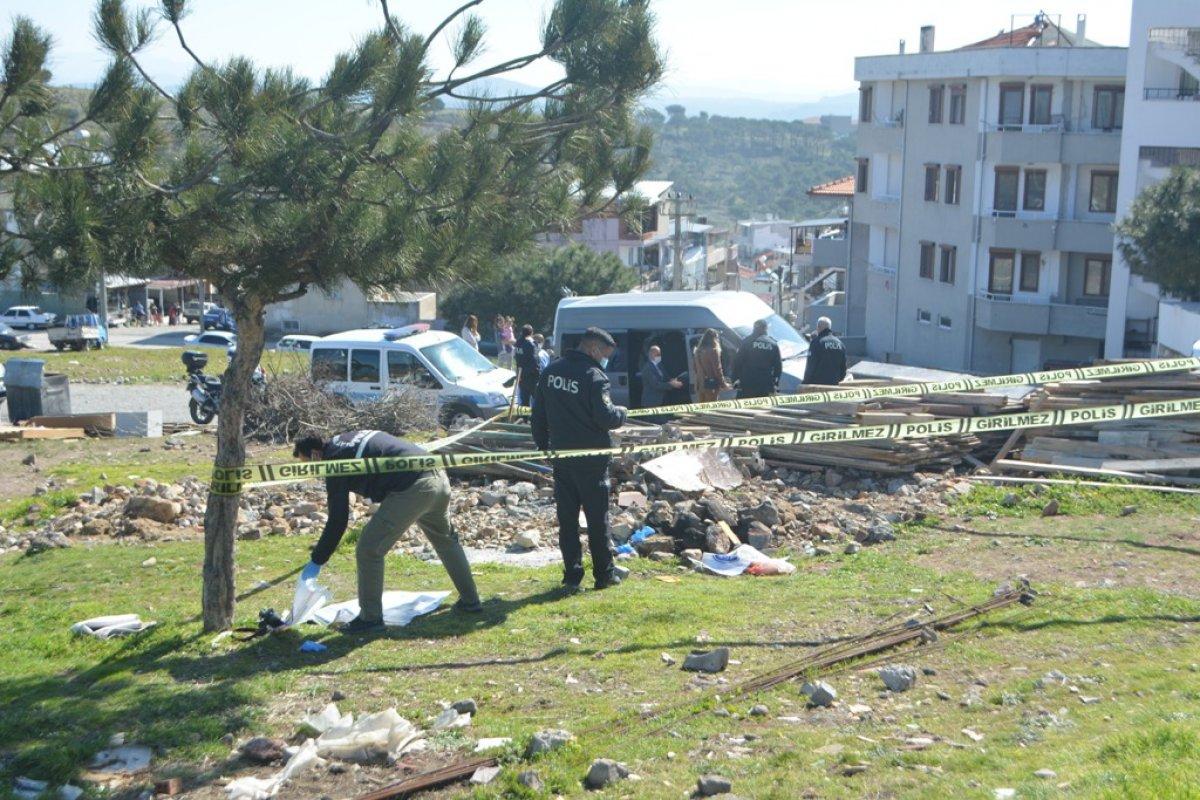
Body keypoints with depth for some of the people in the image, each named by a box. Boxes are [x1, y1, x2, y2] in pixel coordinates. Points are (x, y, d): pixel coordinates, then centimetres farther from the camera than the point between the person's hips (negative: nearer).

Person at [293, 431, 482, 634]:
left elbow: (338, 520, -3)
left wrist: (317, 561, 4)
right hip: (438, 477, 9)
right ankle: (470, 600, 39)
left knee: (369, 550, 0)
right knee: (445, 539, 29)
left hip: (412, 488, -9)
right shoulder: (348, 440, 23)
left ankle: (371, 617, 7)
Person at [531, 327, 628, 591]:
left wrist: (542, 444, 19)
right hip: (591, 458, -5)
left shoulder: (551, 371, 6)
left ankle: (572, 575, 11)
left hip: (561, 454, 6)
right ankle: (604, 574, 13)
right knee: (597, 518, 6)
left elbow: (538, 413, 12)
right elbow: (605, 417, -23)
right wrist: (621, 413, -2)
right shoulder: (594, 376, -17)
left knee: (567, 517, 10)